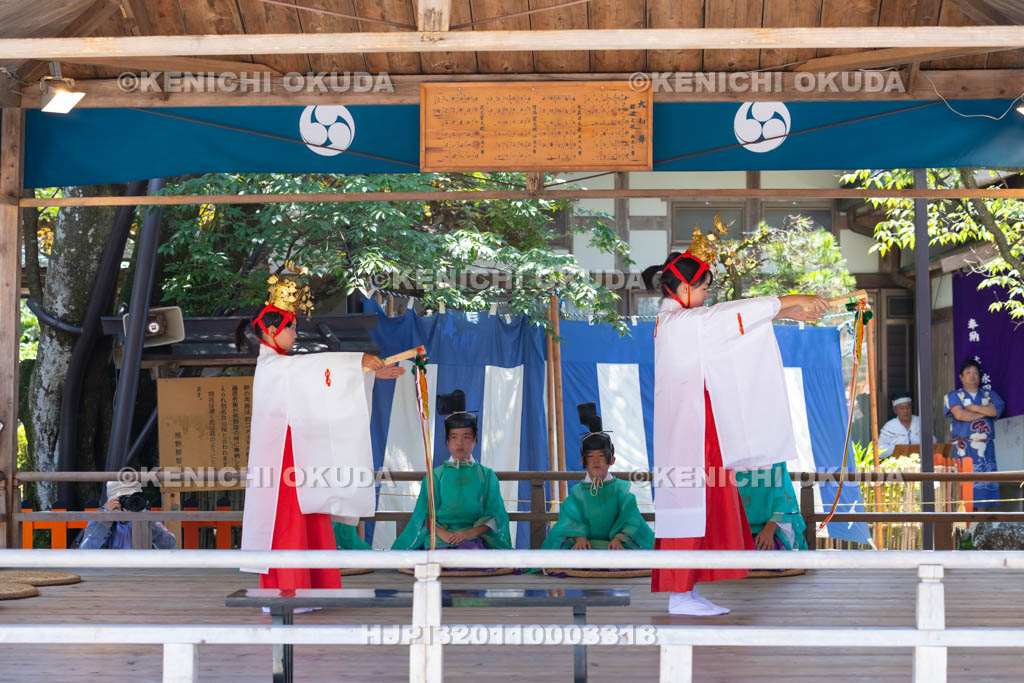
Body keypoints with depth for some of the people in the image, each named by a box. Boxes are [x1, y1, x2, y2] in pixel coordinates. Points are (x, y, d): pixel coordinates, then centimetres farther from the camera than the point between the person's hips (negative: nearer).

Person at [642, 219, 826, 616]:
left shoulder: (680, 322, 15)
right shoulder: (677, 324, -15)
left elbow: (732, 320, 15)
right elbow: (732, 315, -16)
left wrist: (791, 311, 9)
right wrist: (790, 302, -12)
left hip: (697, 428, 10)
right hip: (686, 429, -10)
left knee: (703, 506, 10)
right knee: (688, 504, -6)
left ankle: (687, 590, 13)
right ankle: (679, 596, -1)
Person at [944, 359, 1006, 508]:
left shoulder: (990, 395, 17)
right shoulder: (953, 396, 8)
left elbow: (997, 410, -3)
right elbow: (959, 414, -11)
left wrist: (974, 408, -6)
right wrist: (984, 412, -3)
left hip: (986, 447, 3)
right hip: (964, 449, -3)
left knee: (985, 483, -1)